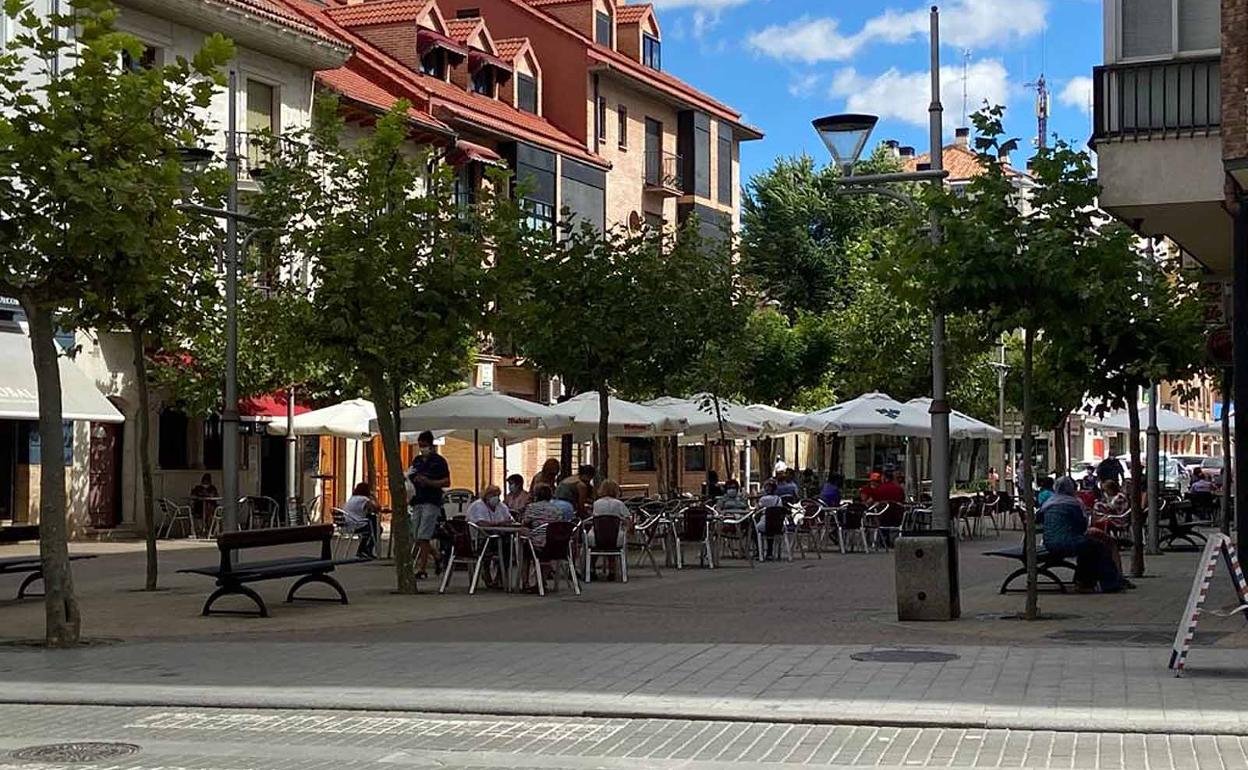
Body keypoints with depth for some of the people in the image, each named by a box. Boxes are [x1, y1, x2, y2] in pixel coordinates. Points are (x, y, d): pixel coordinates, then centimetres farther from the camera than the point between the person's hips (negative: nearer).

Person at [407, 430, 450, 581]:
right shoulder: (416, 460, 15)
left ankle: (421, 570, -9)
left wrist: (429, 482, -19)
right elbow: (410, 478, 25)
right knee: (416, 538, 8)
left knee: (423, 538, -12)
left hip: (431, 502, -7)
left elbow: (446, 482, -8)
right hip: (417, 502, 7)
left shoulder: (439, 461, -3)